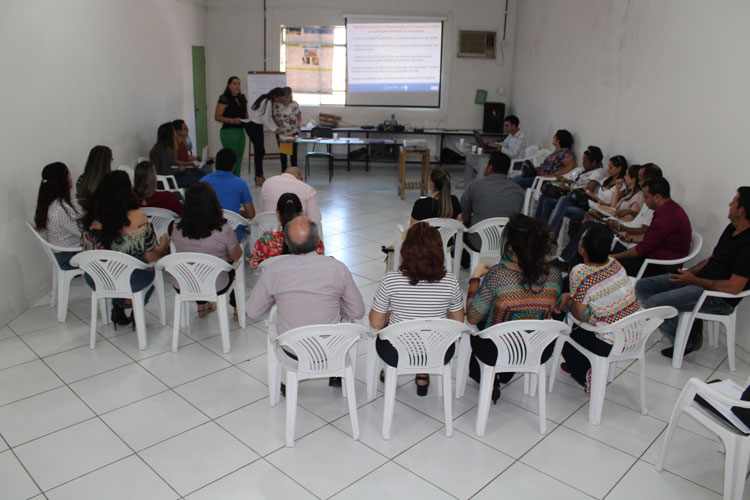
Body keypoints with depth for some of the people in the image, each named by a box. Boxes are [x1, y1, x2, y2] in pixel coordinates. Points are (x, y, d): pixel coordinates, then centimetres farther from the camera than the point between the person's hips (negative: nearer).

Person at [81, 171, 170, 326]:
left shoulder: (91, 219, -10)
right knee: (150, 269, 30)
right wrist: (163, 246, 9)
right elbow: (151, 257, -12)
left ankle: (118, 308, 33)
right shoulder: (138, 217, -19)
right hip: (132, 281, -3)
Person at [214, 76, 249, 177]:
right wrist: (232, 120, -23)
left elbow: (245, 114, 24)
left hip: (241, 131, 7)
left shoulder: (242, 98, 13)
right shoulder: (224, 99, -8)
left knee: (239, 159, 10)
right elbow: (217, 117, -12)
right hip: (229, 131, -7)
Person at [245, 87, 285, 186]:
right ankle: (259, 177, -5)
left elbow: (269, 118, 17)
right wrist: (275, 129, -9)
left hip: (258, 126, 10)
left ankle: (259, 176, 16)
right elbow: (265, 120, -19)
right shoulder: (267, 102, -19)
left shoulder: (268, 101, 12)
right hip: (253, 126, -10)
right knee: (259, 151, -9)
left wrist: (276, 128, 7)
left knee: (260, 151, 10)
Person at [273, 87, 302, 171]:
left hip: (293, 132, 0)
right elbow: (273, 117, 1)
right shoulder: (276, 105, -4)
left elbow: (299, 116, 6)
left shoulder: (294, 104, -2)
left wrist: (299, 124, -10)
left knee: (293, 152, 0)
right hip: (281, 132, 0)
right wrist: (276, 121, -19)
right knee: (282, 153, 8)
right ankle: (284, 171, 17)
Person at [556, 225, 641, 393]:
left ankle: (587, 377, 20)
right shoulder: (614, 263, -3)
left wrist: (569, 302, 1)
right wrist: (569, 296, 9)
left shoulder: (580, 273, -24)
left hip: (611, 345, -7)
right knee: (577, 327, 26)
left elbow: (582, 316, -17)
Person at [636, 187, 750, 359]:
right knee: (642, 286, 1)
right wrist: (689, 272, 1)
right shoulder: (732, 228, 10)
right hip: (700, 279, 10)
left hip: (720, 298, -10)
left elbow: (733, 288, -25)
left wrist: (694, 280, -15)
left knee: (653, 304, -24)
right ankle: (691, 328, 4)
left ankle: (688, 341, 3)